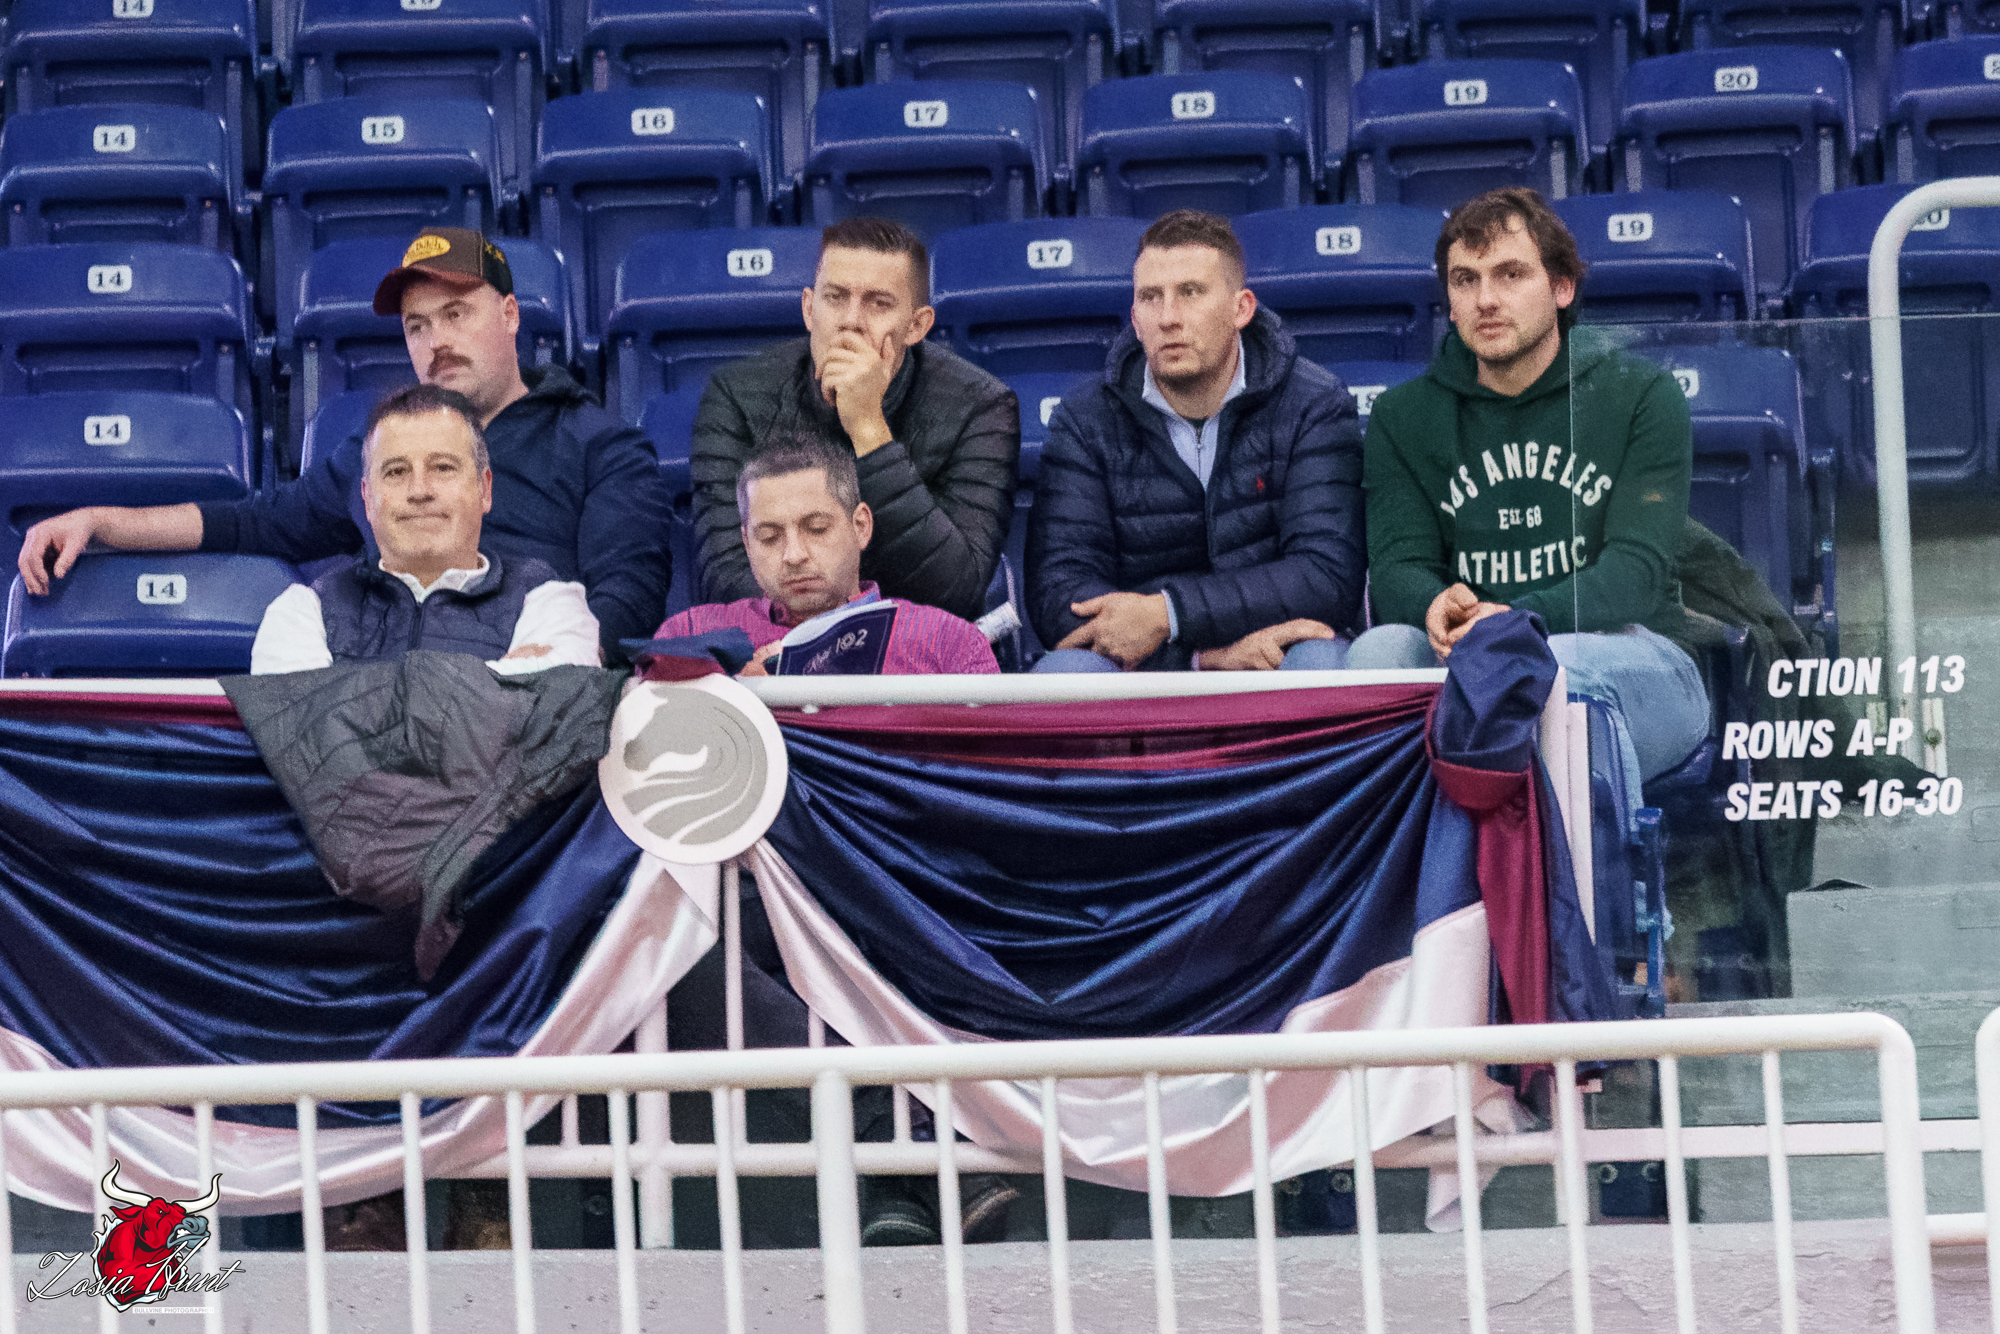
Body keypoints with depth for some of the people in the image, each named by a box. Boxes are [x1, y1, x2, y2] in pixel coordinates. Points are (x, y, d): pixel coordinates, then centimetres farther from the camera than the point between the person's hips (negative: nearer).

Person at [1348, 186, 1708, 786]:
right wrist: (1437, 605, -25)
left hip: (1631, 655, -2)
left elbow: (1637, 567, -8)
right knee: (1379, 651, -30)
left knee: (1562, 665, -37)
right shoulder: (1404, 416, 13)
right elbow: (1395, 568, 2)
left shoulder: (1641, 395, 5)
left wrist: (1520, 619, -28)